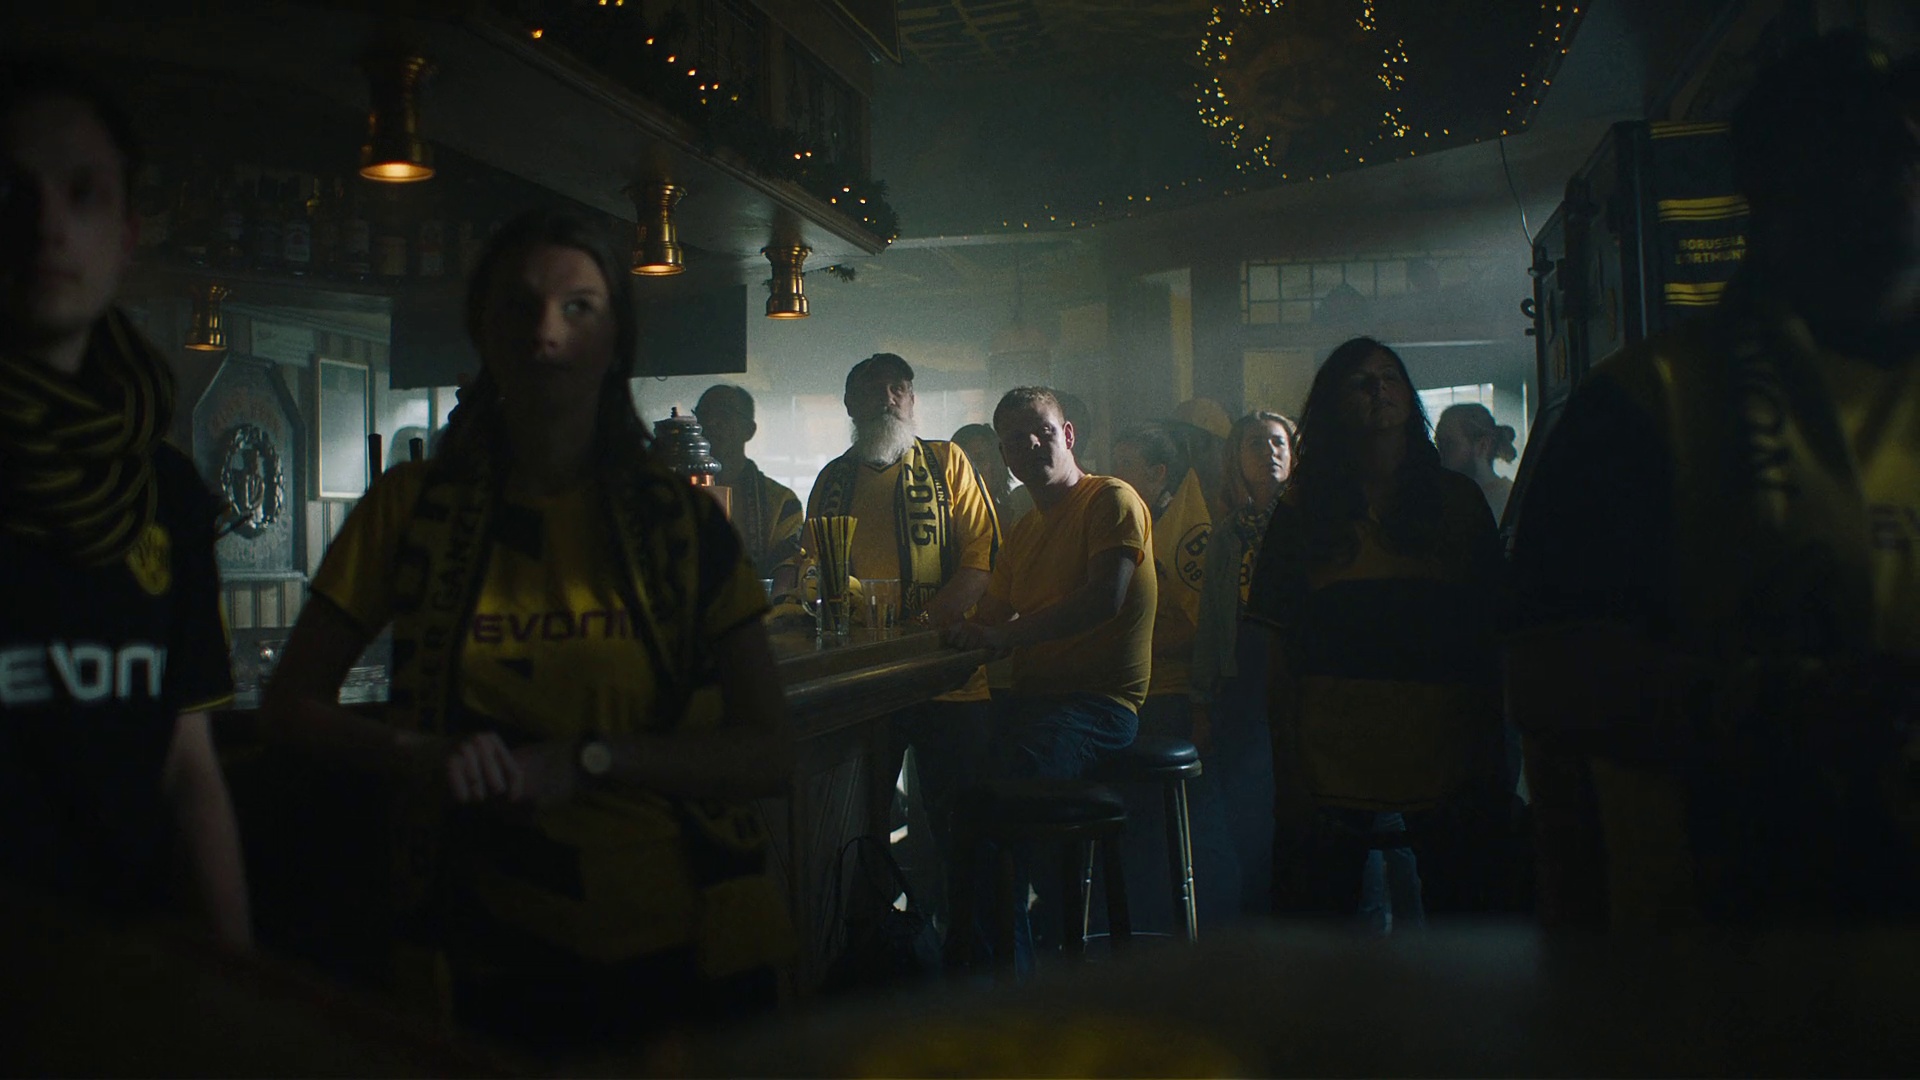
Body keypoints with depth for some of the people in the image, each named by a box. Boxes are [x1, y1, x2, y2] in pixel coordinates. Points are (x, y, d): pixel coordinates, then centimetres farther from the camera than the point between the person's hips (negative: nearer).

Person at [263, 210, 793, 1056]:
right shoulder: (413, 508, 2)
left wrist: (588, 761, -17)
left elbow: (770, 756, -5)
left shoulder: (682, 523, 0)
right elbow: (292, 702, 7)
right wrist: (422, 757, -12)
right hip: (496, 962, 0)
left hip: (677, 953, 0)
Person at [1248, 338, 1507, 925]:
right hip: (1331, 763, -1)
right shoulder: (1302, 510, 7)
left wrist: (1488, 760, 4)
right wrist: (1289, 775, -3)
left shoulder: (1458, 499, 11)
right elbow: (1281, 655, 4)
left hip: (1448, 769, 2)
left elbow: (1490, 636, 10)